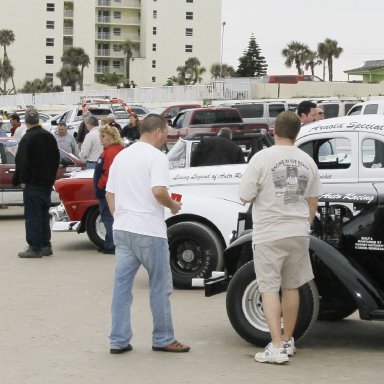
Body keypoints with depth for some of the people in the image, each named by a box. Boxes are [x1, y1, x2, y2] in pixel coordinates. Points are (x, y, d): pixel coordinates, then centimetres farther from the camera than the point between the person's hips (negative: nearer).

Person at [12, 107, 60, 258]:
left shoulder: (27, 139, -15)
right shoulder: (49, 136, 9)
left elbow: (22, 162, -17)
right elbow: (56, 158, 15)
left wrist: (22, 180, -9)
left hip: (32, 183, -7)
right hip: (47, 182, 7)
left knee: (32, 216, -3)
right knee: (44, 214, 15)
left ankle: (35, 248, -4)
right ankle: (46, 245, 18)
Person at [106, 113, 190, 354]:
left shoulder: (121, 155, 14)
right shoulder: (156, 156, -10)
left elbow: (109, 194, 16)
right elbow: (158, 191, -23)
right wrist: (173, 205, -5)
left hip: (122, 229, 7)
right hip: (148, 231, -7)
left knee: (122, 285, 7)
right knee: (160, 287, 4)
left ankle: (119, 341, 8)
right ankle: (163, 339, 11)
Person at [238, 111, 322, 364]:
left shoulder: (263, 158, -12)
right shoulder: (307, 161, 3)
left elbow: (245, 196, -8)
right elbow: (313, 201, 11)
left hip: (269, 235, -4)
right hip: (299, 233, 4)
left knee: (270, 289, 1)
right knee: (291, 287, 16)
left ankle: (277, 347, -6)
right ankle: (288, 341, 27)